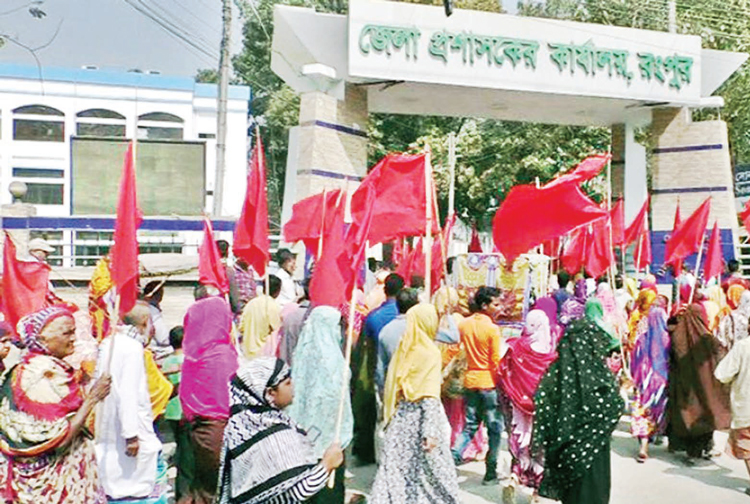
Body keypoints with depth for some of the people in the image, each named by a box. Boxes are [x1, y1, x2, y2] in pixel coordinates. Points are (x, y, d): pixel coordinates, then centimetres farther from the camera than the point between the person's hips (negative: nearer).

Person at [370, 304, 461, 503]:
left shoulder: (404, 348, 4)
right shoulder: (430, 352, -12)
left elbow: (392, 387, 8)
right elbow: (430, 398, -17)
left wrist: (390, 413, 15)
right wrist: (431, 431, -19)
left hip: (401, 417, 5)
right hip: (419, 418, -5)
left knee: (395, 468, 8)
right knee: (434, 465, 9)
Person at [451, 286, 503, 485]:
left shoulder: (464, 325, 3)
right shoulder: (492, 329, -14)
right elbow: (496, 361, -13)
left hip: (470, 381, 6)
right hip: (489, 383, -5)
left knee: (470, 426, 16)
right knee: (494, 429, 7)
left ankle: (452, 457, -1)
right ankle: (490, 474, 12)